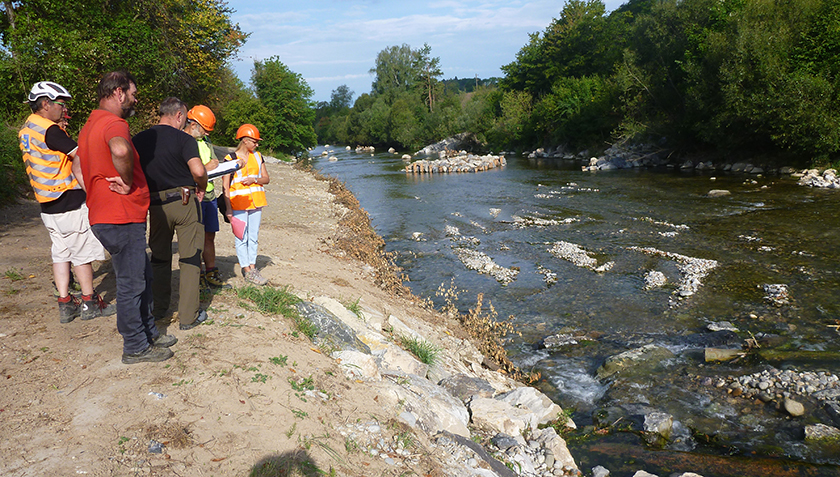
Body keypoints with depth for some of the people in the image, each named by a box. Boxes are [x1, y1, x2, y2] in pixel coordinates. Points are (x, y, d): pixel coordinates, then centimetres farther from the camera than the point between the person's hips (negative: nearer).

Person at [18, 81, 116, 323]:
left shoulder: (26, 130, 12)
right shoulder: (50, 130, -18)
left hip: (47, 204, 9)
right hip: (70, 203, -9)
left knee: (60, 253, 13)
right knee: (83, 253, 2)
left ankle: (65, 304, 16)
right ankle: (89, 303, 11)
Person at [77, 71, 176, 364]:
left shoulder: (91, 125, 18)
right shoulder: (114, 123, -16)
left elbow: (80, 164, 31)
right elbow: (120, 150, -41)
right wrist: (128, 183, -24)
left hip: (103, 215, 10)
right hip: (122, 218, -10)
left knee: (143, 276, 20)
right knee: (131, 284, 0)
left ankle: (148, 332, 31)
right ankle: (136, 348, 12)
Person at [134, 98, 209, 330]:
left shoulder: (139, 140, 7)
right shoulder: (183, 139, -8)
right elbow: (198, 171, -21)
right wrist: (201, 188, -2)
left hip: (156, 204, 4)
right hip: (185, 201, -4)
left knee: (159, 257, 18)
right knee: (189, 258, 3)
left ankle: (158, 308, 26)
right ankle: (189, 316, 4)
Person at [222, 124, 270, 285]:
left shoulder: (257, 156, 11)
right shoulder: (231, 158, -4)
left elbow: (266, 178, 11)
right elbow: (226, 186, -5)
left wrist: (254, 179, -10)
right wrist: (228, 207, -11)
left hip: (255, 201, 5)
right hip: (238, 203, -5)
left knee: (254, 236, 9)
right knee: (241, 237, -2)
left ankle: (252, 266, 17)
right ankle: (247, 270, 4)